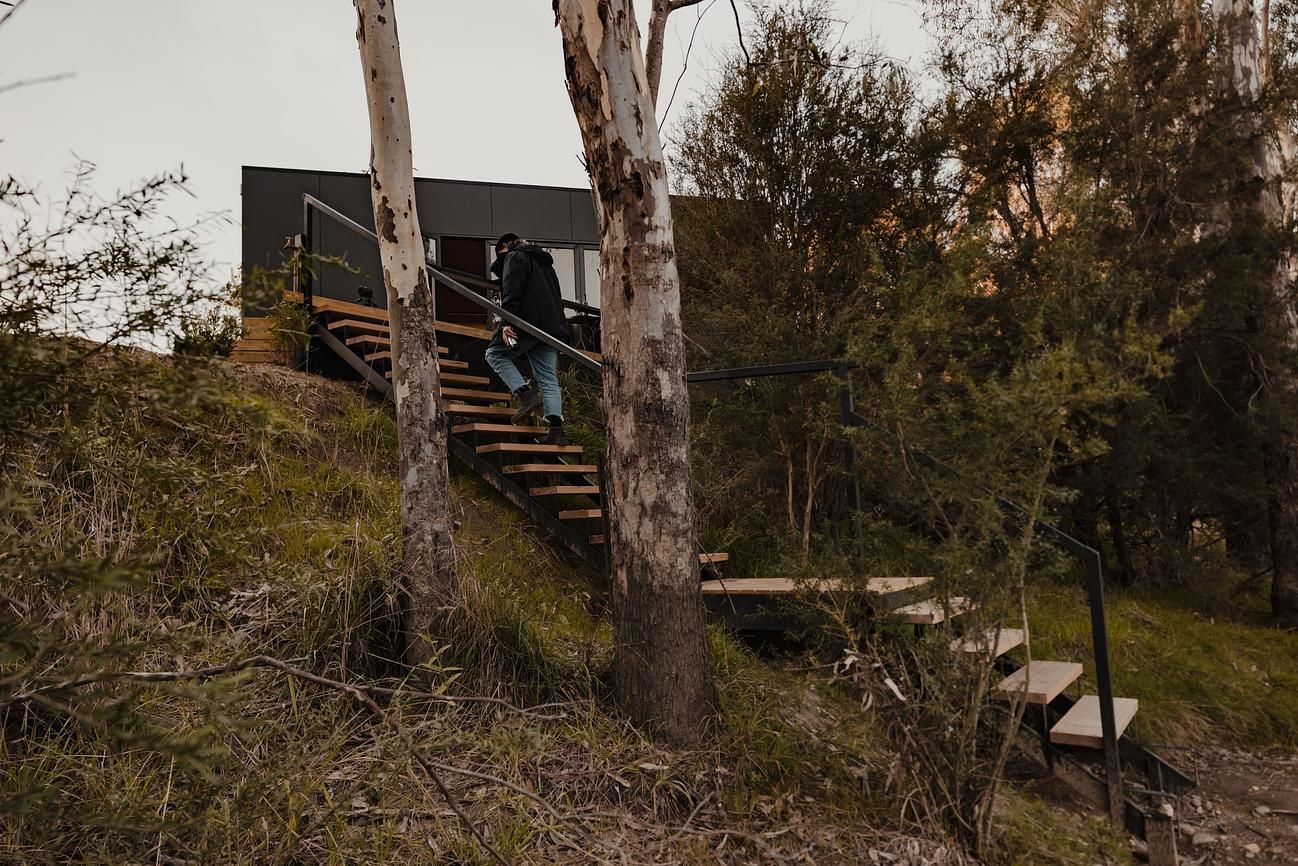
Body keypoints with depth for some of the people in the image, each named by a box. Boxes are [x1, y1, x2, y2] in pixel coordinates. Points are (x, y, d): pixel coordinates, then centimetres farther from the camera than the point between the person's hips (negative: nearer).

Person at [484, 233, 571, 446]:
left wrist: (506, 322, -19)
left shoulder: (515, 257, 5)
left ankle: (525, 393, -11)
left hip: (528, 322, -8)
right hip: (551, 325, 8)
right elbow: (556, 295, 29)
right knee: (548, 378, 3)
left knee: (495, 353, 8)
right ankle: (556, 430, -7)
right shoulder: (544, 262, 31)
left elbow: (511, 291, -11)